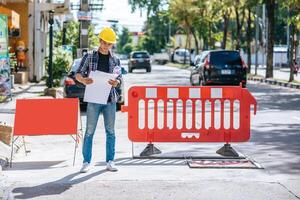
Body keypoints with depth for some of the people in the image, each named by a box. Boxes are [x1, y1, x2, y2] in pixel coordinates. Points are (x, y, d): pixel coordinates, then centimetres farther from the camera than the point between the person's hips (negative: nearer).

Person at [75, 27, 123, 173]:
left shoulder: (115, 60, 11)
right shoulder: (89, 57, 5)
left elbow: (120, 79, 9)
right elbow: (78, 74, 4)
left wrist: (116, 82, -15)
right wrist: (84, 80, -19)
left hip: (110, 99, 2)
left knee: (110, 131, 4)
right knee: (89, 131, -2)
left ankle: (110, 161, 11)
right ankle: (86, 162, 4)